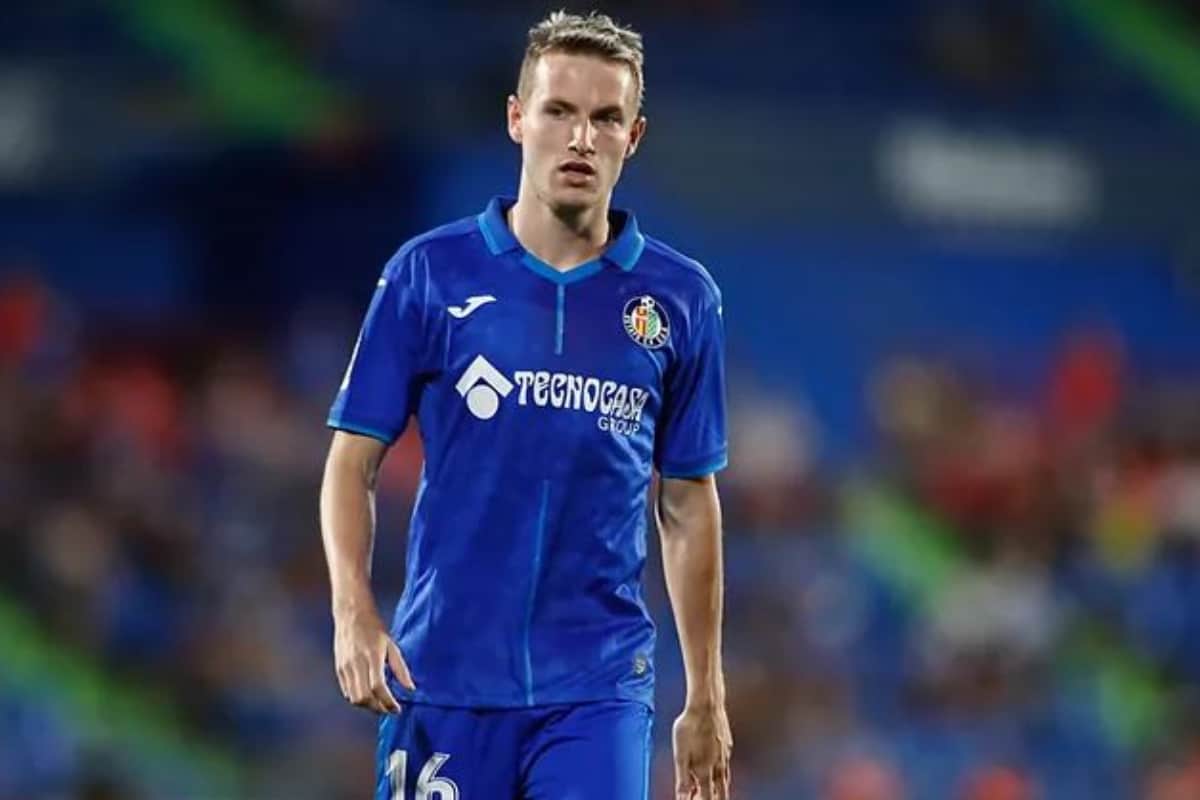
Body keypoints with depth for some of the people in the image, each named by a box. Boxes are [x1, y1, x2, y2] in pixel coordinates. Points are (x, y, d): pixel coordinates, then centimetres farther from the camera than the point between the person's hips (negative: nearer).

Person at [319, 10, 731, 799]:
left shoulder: (682, 298, 5)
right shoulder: (428, 273, 0)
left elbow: (688, 504, 12)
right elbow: (353, 462, 2)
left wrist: (706, 698, 12)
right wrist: (354, 613, -13)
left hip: (599, 684, 1)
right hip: (444, 675, -1)